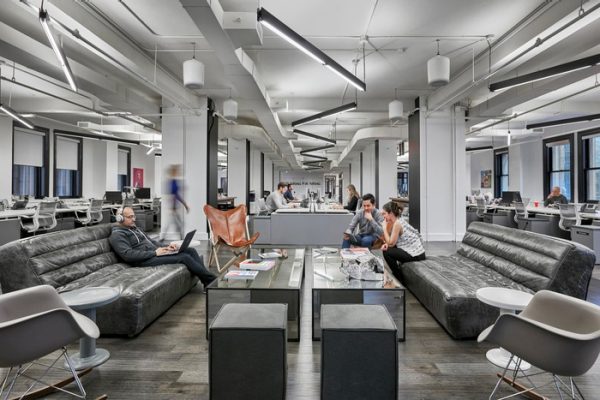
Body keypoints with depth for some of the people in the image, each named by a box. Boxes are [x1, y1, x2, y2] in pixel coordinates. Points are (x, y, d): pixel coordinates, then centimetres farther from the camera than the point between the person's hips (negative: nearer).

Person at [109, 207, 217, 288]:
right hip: (145, 261, -9)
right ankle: (212, 280, -14)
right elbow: (128, 255, -18)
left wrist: (166, 247, 3)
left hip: (155, 253, 9)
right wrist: (154, 253, -19)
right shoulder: (117, 235, -4)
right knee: (184, 257, -22)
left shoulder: (134, 228, 23)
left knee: (190, 251, -9)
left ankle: (207, 283, -12)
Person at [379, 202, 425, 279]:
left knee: (387, 252, -8)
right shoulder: (399, 220, 8)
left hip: (416, 255, -9)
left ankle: (399, 278, 7)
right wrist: (386, 244, -9)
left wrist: (384, 227, -10)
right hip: (415, 251, 9)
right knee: (388, 248, 16)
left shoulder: (397, 223, -19)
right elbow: (393, 241, 11)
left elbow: (391, 243, -16)